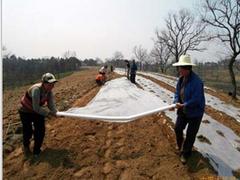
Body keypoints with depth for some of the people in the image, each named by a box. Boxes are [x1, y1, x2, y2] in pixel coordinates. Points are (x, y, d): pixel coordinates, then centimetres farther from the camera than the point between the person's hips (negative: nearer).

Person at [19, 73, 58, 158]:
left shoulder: (49, 91, -16)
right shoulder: (36, 89, -37)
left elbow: (51, 105, -15)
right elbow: (36, 108, -37)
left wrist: (56, 113, -33)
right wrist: (48, 113, -30)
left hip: (38, 111, 6)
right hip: (26, 112, -5)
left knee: (40, 131, 3)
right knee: (28, 132, 2)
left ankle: (36, 151, 26)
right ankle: (26, 146, 37)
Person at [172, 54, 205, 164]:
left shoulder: (196, 81, -27)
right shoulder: (181, 79, -3)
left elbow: (196, 100, -28)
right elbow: (177, 92, 6)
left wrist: (183, 105, -22)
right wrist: (176, 102, -11)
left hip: (195, 112, -7)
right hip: (183, 110, 7)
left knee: (190, 134, 7)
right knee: (178, 128, 16)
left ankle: (185, 153, 26)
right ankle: (179, 144, 45)